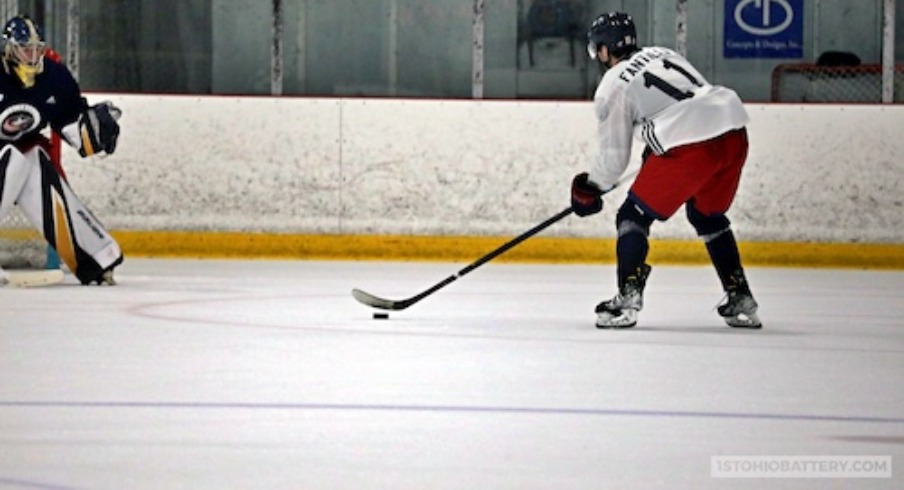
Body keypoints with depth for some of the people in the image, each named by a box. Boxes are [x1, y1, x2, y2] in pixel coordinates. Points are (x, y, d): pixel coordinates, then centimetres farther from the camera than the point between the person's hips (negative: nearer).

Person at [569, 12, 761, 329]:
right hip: (734, 135, 7)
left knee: (634, 216, 7)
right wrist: (655, 151, 39)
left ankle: (628, 300, -6)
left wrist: (589, 189, 24)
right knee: (708, 216, 28)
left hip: (691, 148, -7)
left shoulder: (612, 87, 7)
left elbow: (615, 156, 8)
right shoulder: (661, 54, 26)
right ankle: (740, 301, 25)